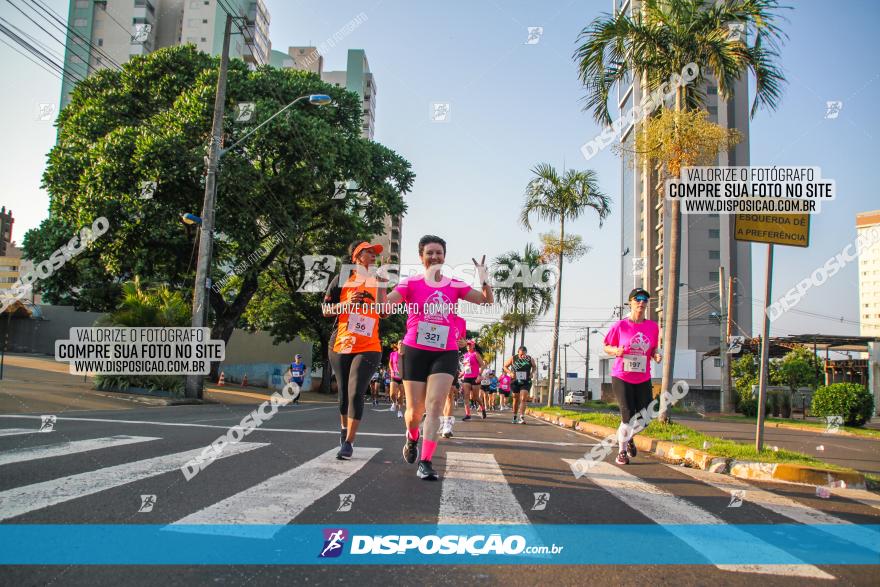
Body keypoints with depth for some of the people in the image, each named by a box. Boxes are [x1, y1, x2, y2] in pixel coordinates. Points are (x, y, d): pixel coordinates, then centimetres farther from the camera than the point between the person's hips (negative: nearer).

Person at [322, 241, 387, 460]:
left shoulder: (378, 282, 10)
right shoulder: (342, 279, 6)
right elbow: (325, 310, 5)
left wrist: (380, 282, -9)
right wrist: (347, 304, -12)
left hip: (368, 348, -1)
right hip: (341, 345, 1)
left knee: (356, 393, -13)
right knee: (344, 393, 11)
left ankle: (348, 442, -8)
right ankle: (344, 428, 37)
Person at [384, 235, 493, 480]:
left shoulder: (455, 285, 6)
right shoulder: (410, 283, 1)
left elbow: (487, 300, 1)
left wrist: (484, 280, -17)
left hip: (445, 353, 1)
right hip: (415, 351, 0)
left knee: (435, 406, -12)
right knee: (415, 410, 6)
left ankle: (425, 462, -10)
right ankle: (412, 439, 39)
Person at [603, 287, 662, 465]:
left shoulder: (653, 327, 3)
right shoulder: (620, 326, -6)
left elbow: (652, 349, 15)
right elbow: (607, 347, 2)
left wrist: (656, 356, -7)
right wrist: (616, 351, -19)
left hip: (643, 379, 4)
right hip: (621, 377, -3)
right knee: (628, 416, -8)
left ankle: (629, 438, 38)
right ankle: (622, 452, 14)